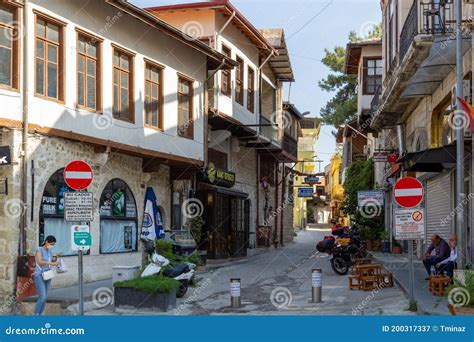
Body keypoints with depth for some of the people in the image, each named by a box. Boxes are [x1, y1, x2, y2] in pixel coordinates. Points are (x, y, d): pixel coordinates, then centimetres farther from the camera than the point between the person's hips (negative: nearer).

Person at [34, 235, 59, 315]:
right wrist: (51, 263, -28)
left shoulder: (49, 252, 11)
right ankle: (36, 315, -5)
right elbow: (39, 262, -22)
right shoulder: (39, 250, -9)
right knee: (42, 297, -15)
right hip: (39, 276, -7)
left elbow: (52, 262, 16)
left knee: (45, 297, 3)